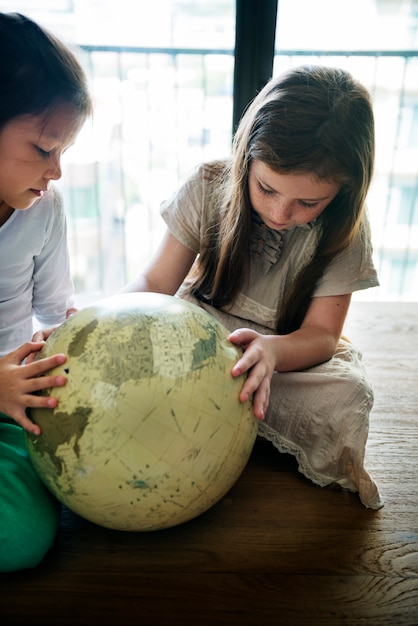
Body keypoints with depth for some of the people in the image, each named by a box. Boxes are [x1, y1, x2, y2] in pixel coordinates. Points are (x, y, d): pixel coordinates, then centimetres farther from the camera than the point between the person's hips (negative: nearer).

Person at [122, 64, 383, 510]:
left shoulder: (343, 232, -14)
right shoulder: (210, 188, -13)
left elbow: (321, 334, -14)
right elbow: (157, 282, -10)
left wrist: (271, 350, -39)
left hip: (289, 353, 0)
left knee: (345, 397, -31)